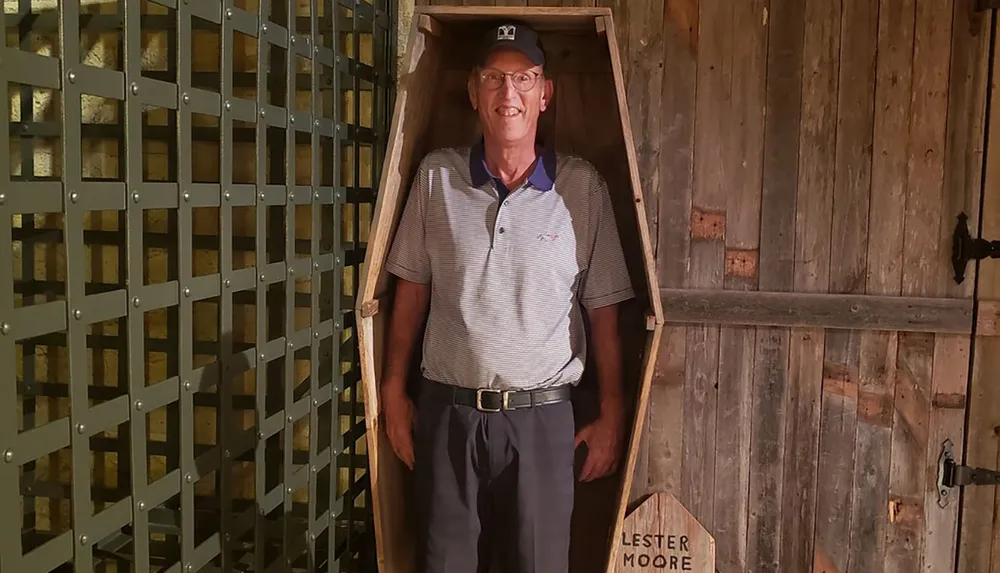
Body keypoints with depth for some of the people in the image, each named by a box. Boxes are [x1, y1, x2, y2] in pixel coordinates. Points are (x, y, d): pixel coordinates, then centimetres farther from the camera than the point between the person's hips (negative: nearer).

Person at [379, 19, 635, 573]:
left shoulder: (582, 186, -1)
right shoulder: (437, 175, 2)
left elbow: (603, 310, 2)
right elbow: (412, 290, 7)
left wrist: (611, 414, 2)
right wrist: (393, 392, 7)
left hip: (542, 416, -1)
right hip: (446, 409, 1)